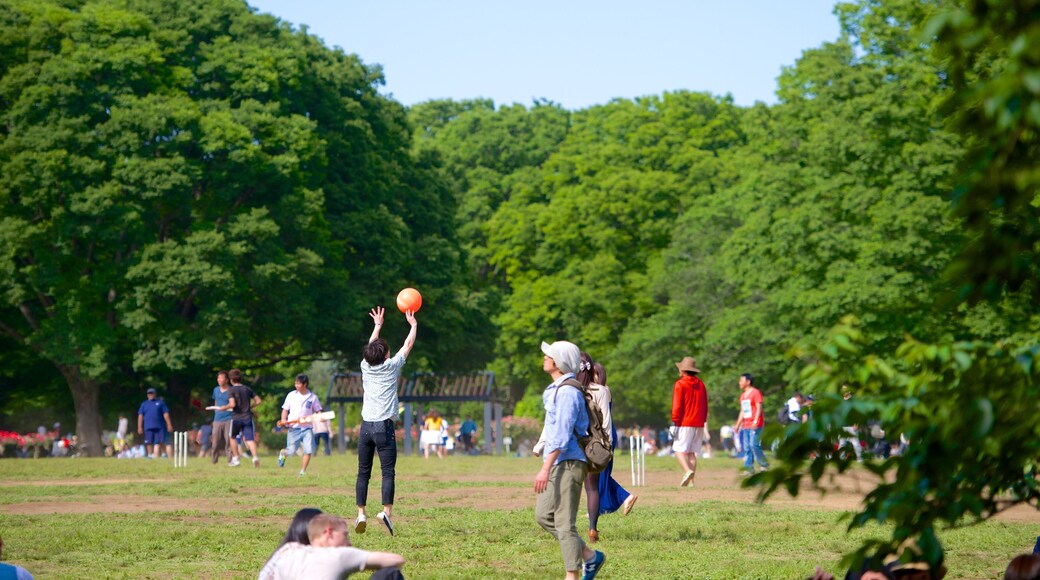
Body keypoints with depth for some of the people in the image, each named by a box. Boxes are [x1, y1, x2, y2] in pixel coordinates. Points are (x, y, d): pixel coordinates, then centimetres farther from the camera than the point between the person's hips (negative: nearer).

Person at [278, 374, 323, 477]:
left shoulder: (313, 397, 4)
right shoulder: (291, 395, 5)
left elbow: (318, 411, 9)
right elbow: (285, 409, 9)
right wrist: (283, 420, -8)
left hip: (307, 427, 1)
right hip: (293, 427, -1)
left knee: (308, 451, -11)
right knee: (291, 451, -3)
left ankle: (302, 472, 1)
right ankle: (283, 453, 33)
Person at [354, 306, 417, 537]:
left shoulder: (366, 366, 8)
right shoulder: (391, 366, 0)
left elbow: (371, 347, 29)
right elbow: (408, 345, 14)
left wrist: (377, 325, 43)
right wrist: (413, 325, 30)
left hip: (366, 427, 4)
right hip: (384, 426, -4)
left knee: (363, 473, 7)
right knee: (388, 472, -8)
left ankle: (361, 513, 0)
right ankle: (387, 511, -23)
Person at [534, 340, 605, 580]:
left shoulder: (567, 392, -16)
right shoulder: (556, 389, 16)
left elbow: (562, 434, -23)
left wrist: (545, 468, -27)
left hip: (568, 463, -11)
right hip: (557, 463, 11)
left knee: (564, 522, -8)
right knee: (544, 515, 12)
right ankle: (590, 556, 16)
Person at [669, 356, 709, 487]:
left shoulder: (680, 384, -6)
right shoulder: (701, 384, 12)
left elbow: (677, 406, -11)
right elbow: (705, 406, 14)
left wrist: (674, 423, -10)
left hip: (684, 423, -6)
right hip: (698, 424, 6)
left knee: (679, 450, -5)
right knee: (692, 453, 8)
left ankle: (688, 471, -29)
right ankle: (691, 481, 2)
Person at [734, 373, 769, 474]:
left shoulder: (756, 393, -7)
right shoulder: (743, 395, 19)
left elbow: (759, 408, -14)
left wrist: (755, 421, -24)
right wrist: (738, 424, 22)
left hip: (755, 425, -9)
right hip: (745, 426, 9)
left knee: (754, 445, -14)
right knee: (746, 447, 3)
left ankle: (764, 465, -2)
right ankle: (749, 468, 4)